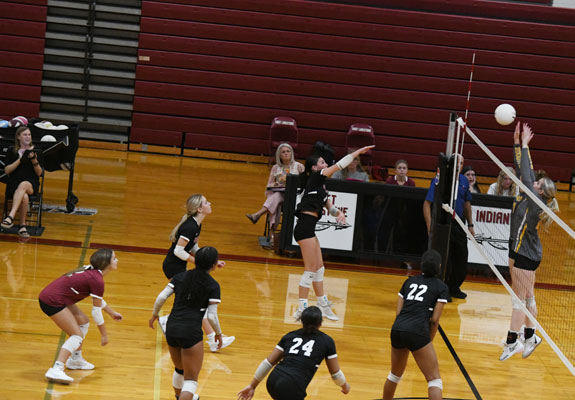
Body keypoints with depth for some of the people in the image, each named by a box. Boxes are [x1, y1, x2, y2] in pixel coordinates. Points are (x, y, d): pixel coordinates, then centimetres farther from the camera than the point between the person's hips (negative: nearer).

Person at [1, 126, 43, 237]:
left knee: (23, 185, -40)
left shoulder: (35, 151, 14)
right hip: (14, 183, 0)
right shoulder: (12, 152, 12)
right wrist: (20, 159, -9)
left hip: (32, 183, 0)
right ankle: (22, 226, -34)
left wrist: (34, 160, -10)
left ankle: (11, 216, -51)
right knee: (24, 197, -37)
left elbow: (39, 173, 9)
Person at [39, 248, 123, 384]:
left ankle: (75, 359, 33)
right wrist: (104, 334, 1)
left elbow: (98, 299, 29)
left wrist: (112, 313, 39)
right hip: (52, 301, -10)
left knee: (83, 322, 22)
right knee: (77, 335, -13)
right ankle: (55, 370, -25)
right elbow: (96, 311, -10)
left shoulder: (92, 272, 11)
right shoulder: (97, 280, -17)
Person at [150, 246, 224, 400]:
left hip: (171, 329, 6)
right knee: (191, 379, 0)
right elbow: (212, 316, -6)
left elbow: (161, 297, 3)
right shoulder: (213, 286, -3)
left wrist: (154, 314, 19)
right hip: (191, 332, -6)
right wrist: (218, 333, 11)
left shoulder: (181, 276, 8)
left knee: (180, 369, 31)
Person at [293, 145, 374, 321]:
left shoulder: (320, 186, 21)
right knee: (310, 269, -8)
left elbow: (329, 206, 19)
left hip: (308, 229, 10)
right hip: (305, 226, -10)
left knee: (319, 268, 16)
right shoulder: (315, 177, -4)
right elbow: (339, 165, -5)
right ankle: (301, 309, -5)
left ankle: (323, 306, 25)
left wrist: (338, 213, -3)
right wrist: (358, 152, 1)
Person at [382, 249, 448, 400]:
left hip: (397, 330, 5)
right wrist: (429, 341, 13)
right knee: (434, 379, -1)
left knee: (395, 374, 26)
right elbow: (434, 320, 0)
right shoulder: (441, 287, 7)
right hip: (417, 332, -5)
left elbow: (398, 312, 15)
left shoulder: (409, 281, 20)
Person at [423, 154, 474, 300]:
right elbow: (427, 204, -11)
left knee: (461, 259, 10)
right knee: (444, 258, -4)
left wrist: (470, 224, 18)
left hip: (459, 225, 6)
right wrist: (430, 226, -19)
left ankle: (454, 288, 28)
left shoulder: (464, 181, 9)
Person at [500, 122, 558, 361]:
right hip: (520, 252, 9)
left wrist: (524, 146, -16)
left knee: (521, 298, -4)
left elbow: (525, 175, -21)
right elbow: (524, 172, 7)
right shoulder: (528, 197, 4)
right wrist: (518, 144, 3)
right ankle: (529, 337, 22)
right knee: (527, 297, 14)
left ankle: (512, 341, 0)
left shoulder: (535, 201, -18)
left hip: (526, 256, -9)